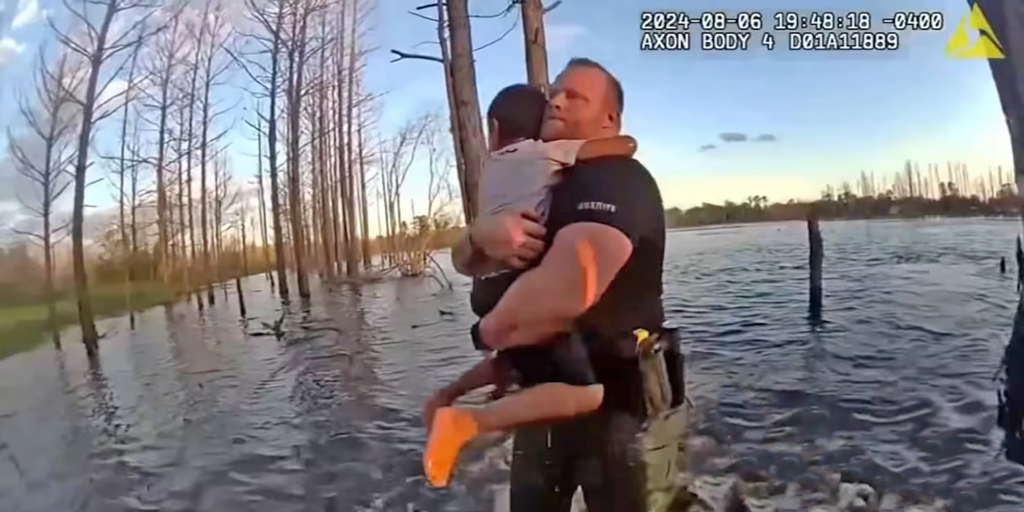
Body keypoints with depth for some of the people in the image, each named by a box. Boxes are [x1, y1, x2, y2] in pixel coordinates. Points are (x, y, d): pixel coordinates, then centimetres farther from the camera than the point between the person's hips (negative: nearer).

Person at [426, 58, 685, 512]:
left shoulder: (618, 182, -17)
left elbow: (565, 292, -35)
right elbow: (464, 261, 5)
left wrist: (494, 328, -14)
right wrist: (482, 233, -20)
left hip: (620, 406, -8)